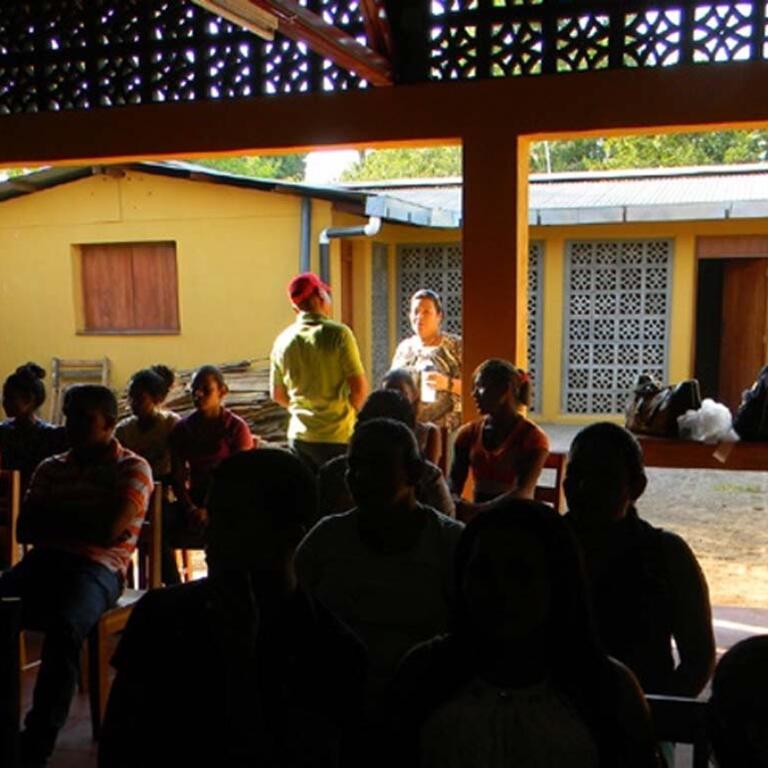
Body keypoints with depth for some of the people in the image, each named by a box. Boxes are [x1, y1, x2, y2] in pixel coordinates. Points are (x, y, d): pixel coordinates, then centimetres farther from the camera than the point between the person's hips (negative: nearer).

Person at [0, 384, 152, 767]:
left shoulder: (133, 469, 7)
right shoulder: (50, 468, 24)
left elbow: (108, 530, -7)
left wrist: (54, 518, 6)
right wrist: (82, 522, 2)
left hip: (97, 567, -5)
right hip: (43, 562, 5)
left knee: (63, 627, -37)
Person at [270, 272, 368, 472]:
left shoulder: (282, 341, 3)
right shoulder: (338, 334, -12)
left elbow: (277, 395, 12)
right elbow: (359, 387, -13)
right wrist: (347, 410, 6)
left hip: (298, 435, 5)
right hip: (335, 437, -5)